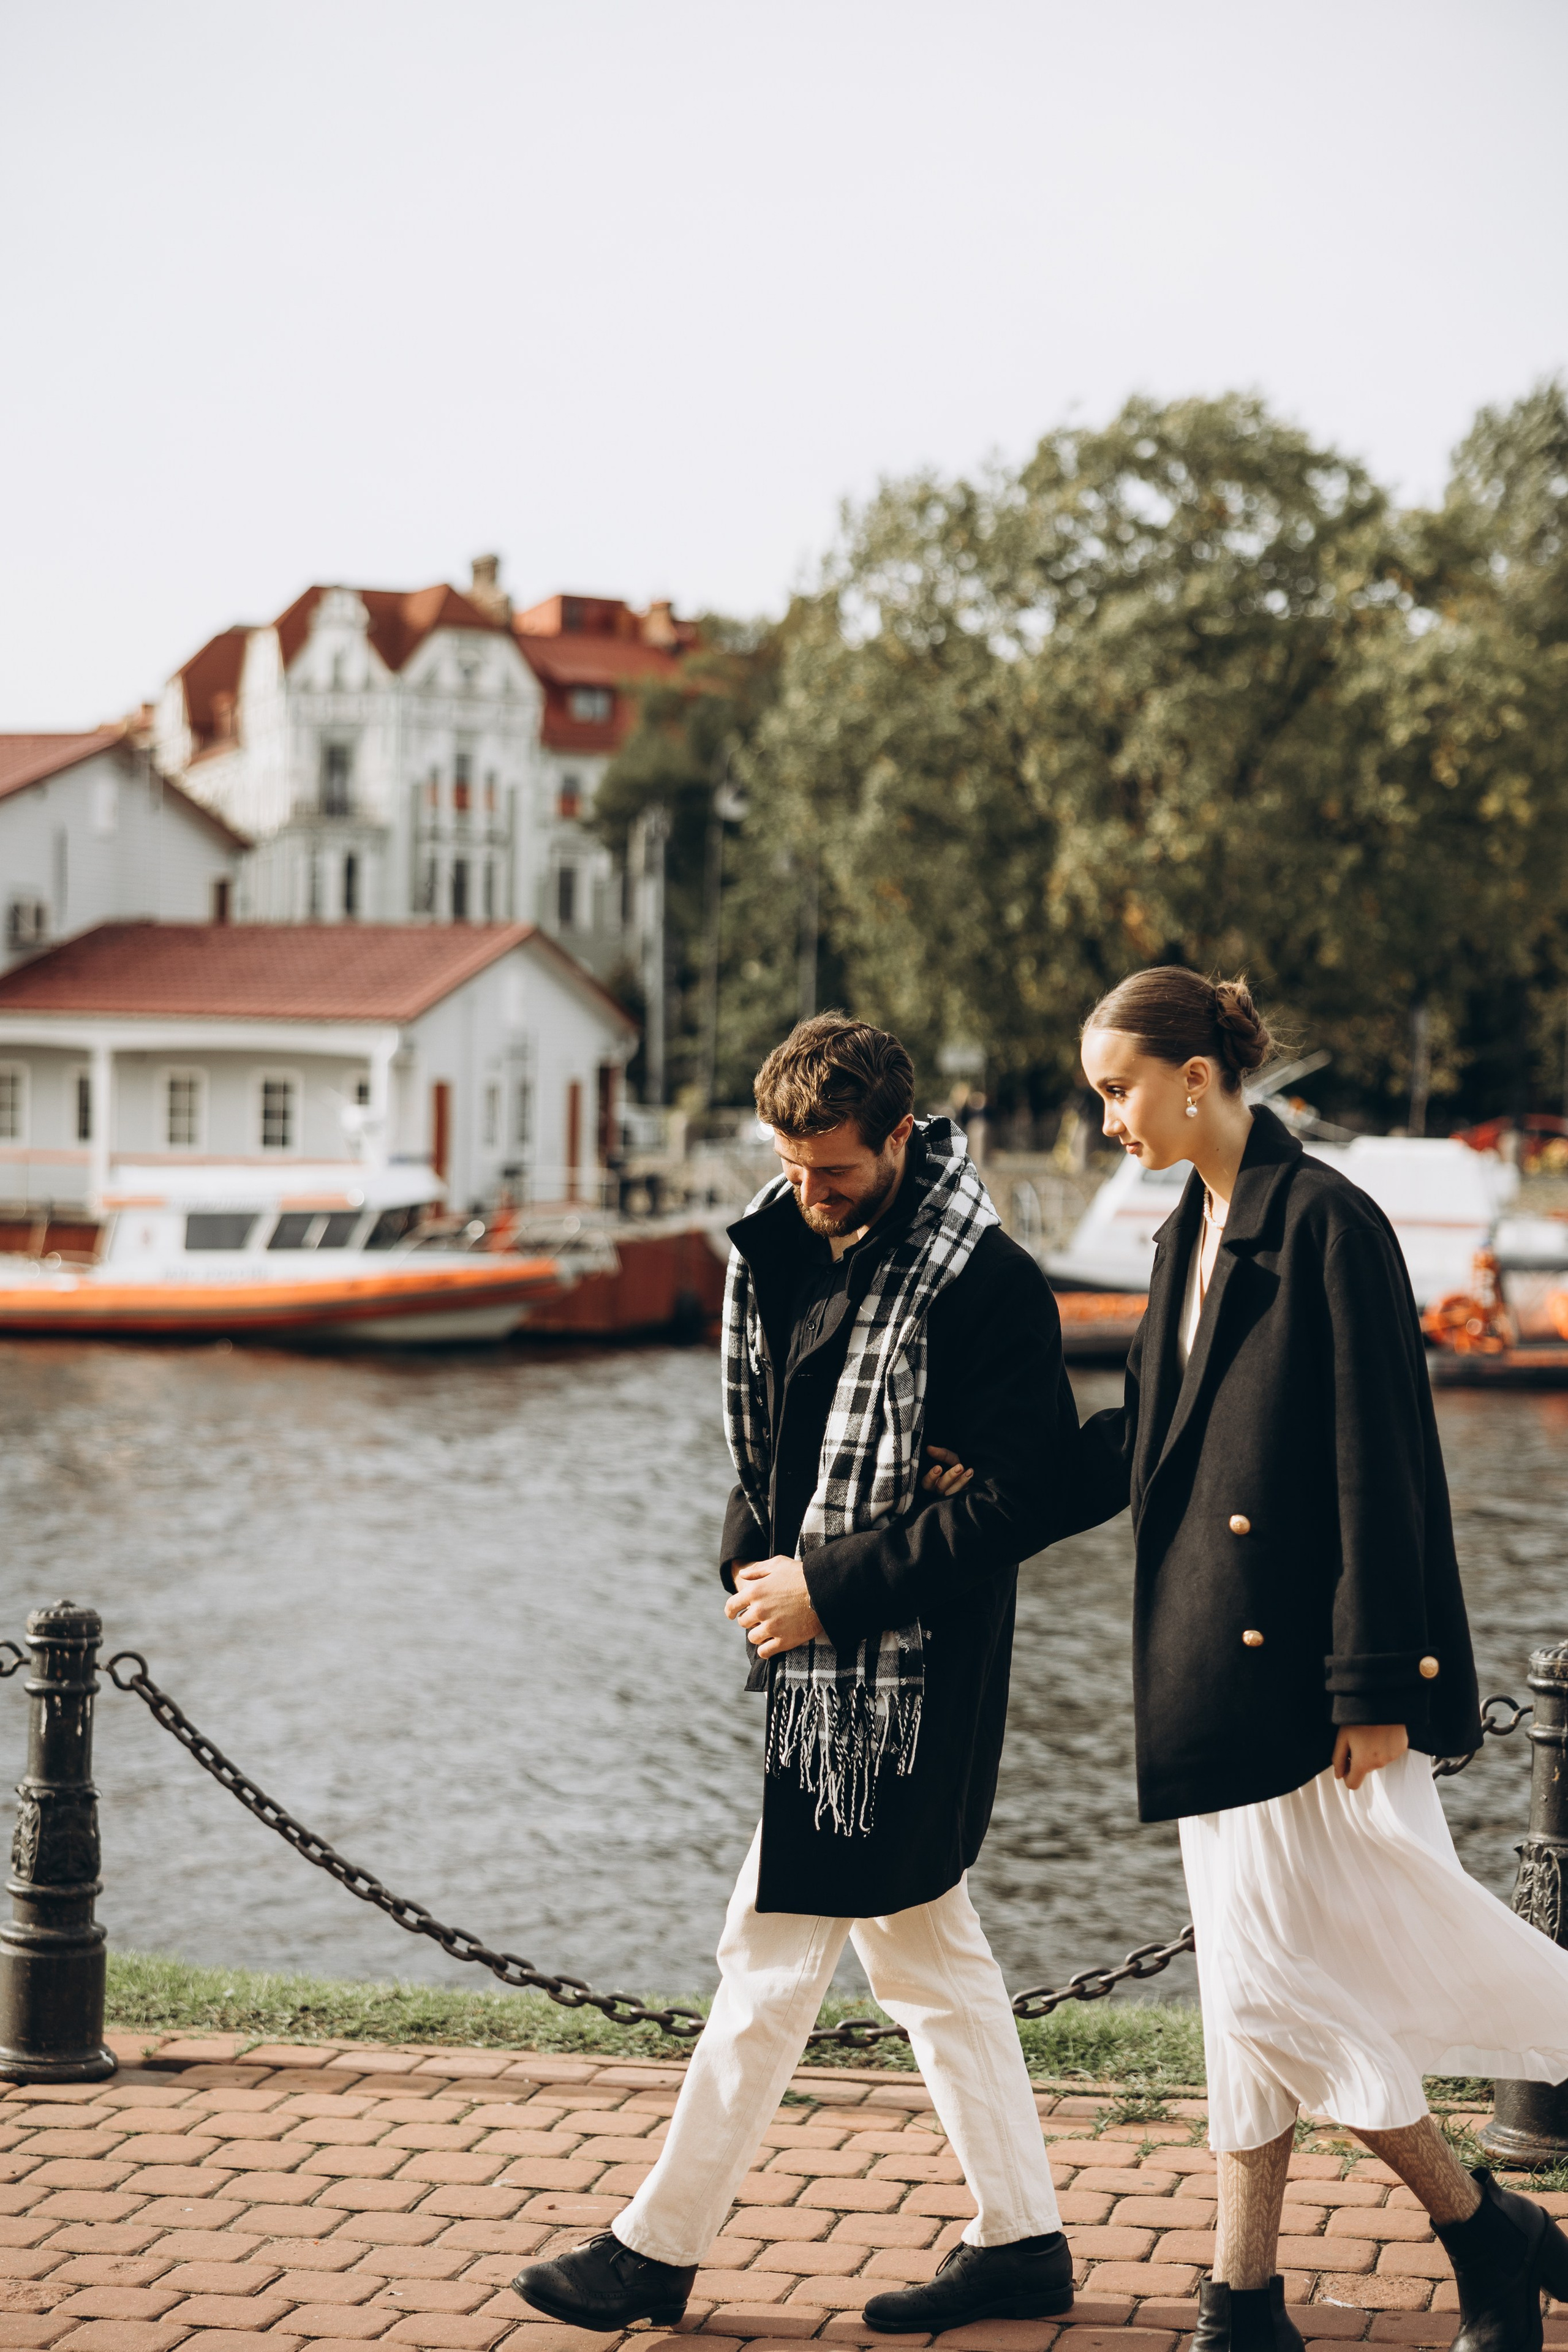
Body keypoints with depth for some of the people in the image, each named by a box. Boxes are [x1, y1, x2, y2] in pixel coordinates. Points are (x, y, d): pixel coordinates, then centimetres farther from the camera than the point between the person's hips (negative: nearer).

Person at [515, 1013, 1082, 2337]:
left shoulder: (984, 1284, -17)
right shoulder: (786, 1255, 8)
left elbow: (1017, 1499, -19)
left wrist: (827, 1587, -18)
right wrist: (755, 1559, 0)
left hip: (894, 1678, -9)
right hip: (831, 1660, 9)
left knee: (770, 1957, -1)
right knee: (928, 1951, 14)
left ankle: (658, 2251, 10)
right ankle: (1023, 2241, 24)